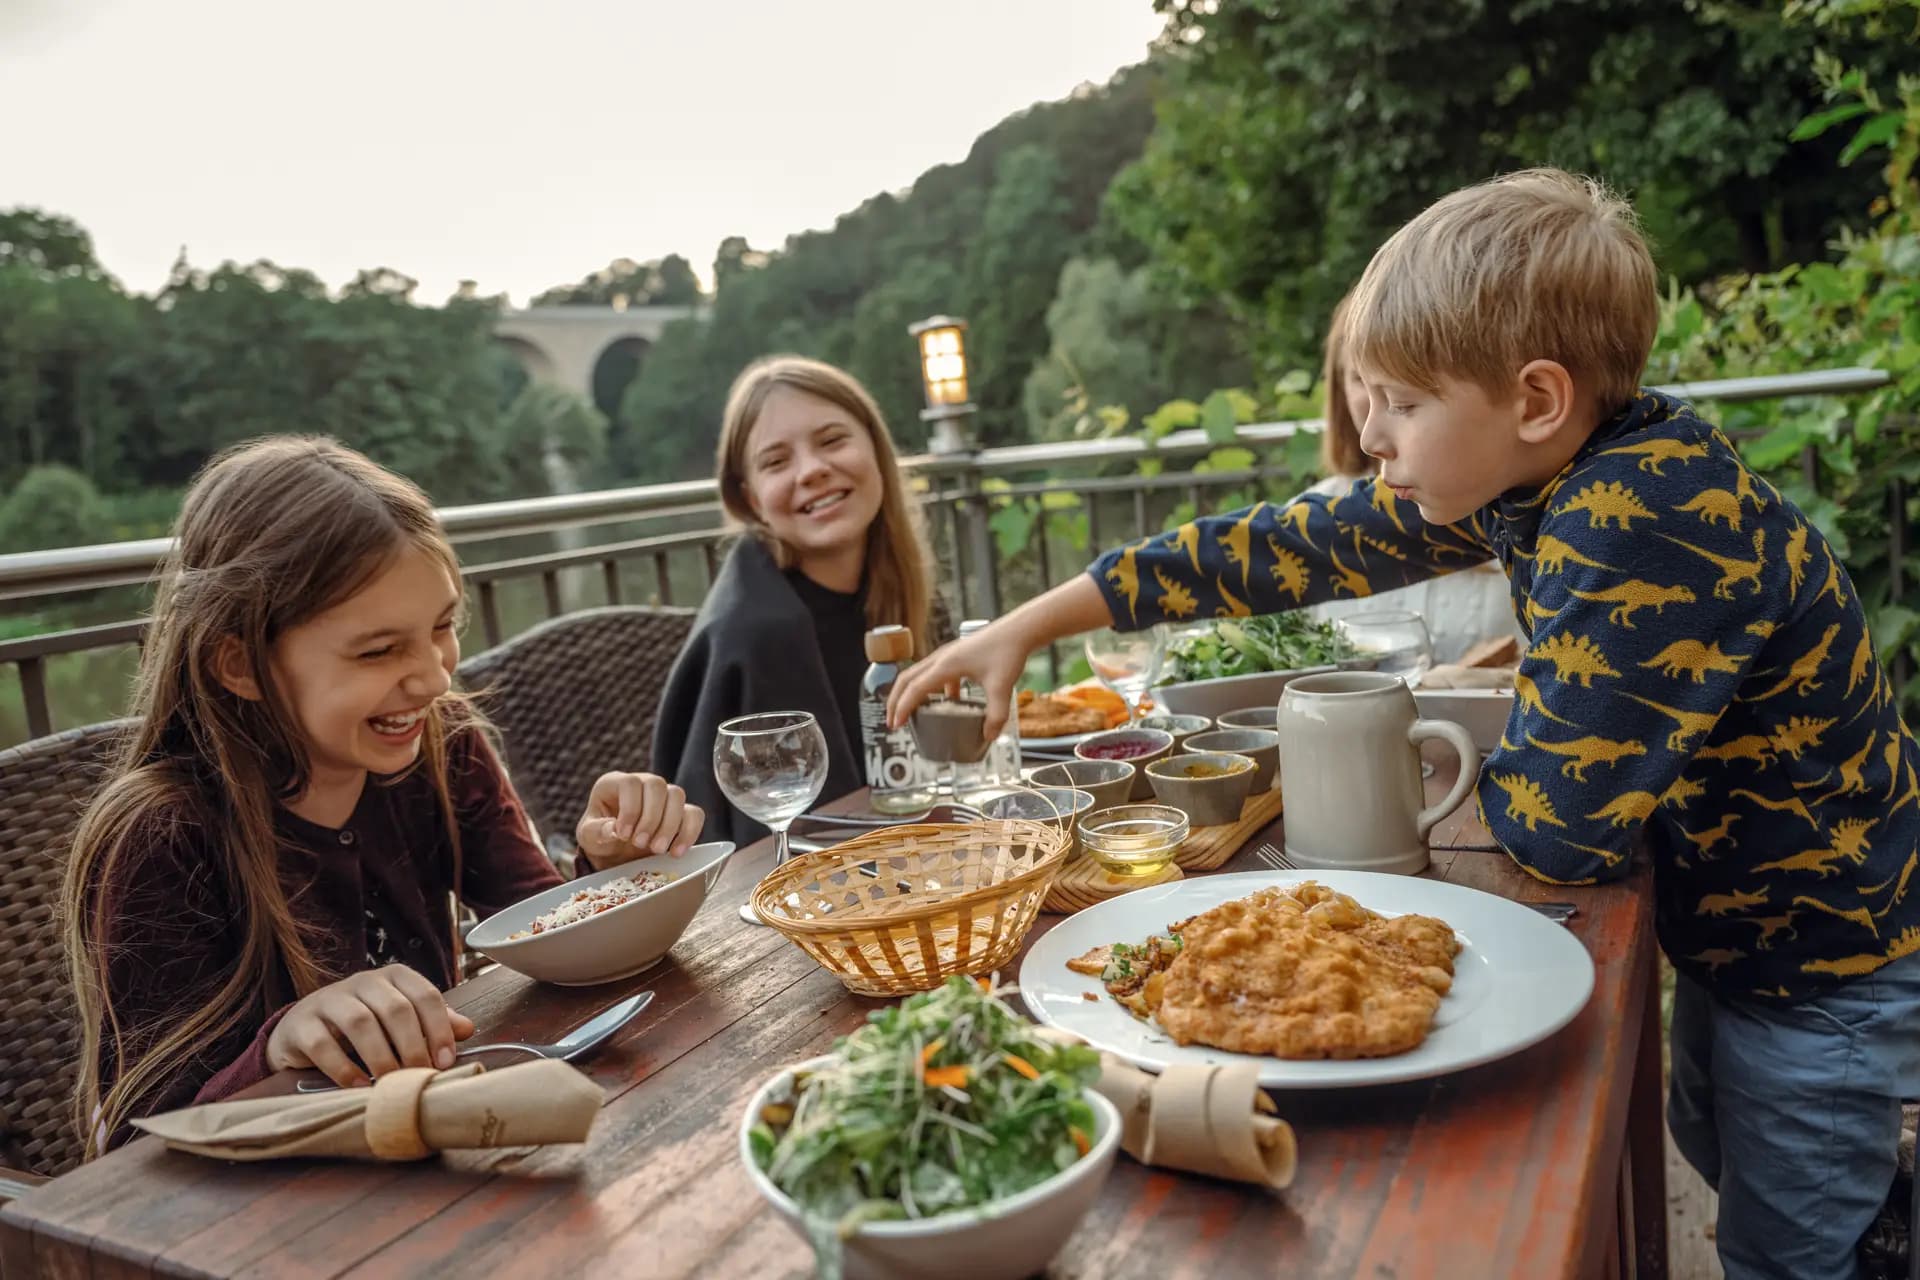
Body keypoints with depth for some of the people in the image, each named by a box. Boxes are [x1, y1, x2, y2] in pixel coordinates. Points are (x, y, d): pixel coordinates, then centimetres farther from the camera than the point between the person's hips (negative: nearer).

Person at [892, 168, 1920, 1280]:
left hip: (1828, 967, -8)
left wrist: (1478, 772, -11)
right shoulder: (1522, 477, -11)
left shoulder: (1650, 522, -36)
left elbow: (1564, 833, -35)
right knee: (1716, 1153, 30)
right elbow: (1288, 548, -8)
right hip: (1732, 923, 8)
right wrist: (1028, 626, -7)